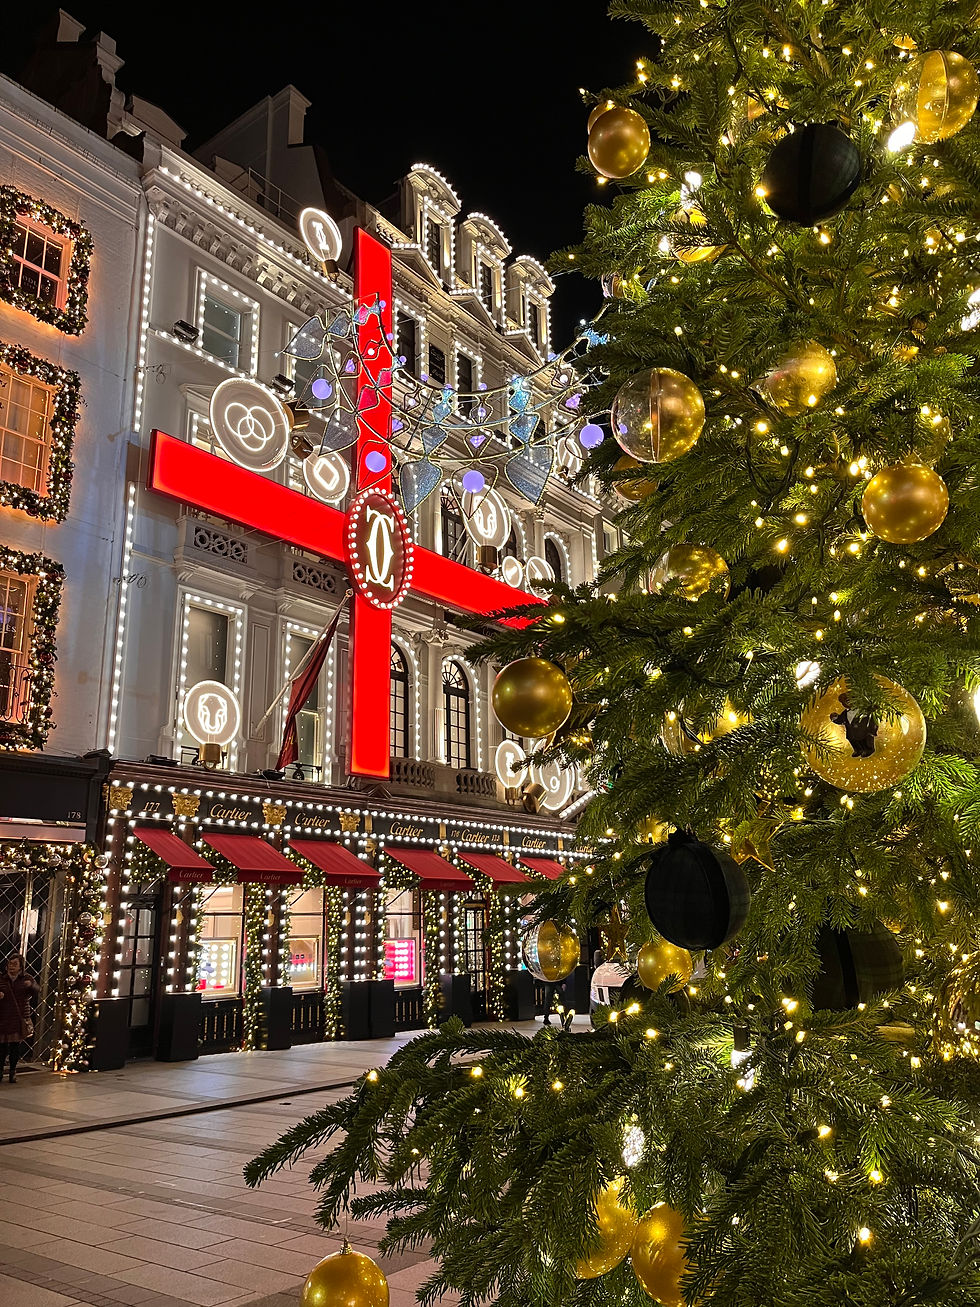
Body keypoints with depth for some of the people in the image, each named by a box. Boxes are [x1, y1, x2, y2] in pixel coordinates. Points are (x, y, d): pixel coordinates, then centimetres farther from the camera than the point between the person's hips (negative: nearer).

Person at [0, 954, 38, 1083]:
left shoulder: (27, 978, 4)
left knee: (16, 1046, 2)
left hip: (19, 1019, 0)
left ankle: (13, 1071, 14)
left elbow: (35, 990, -12)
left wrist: (31, 985, -35)